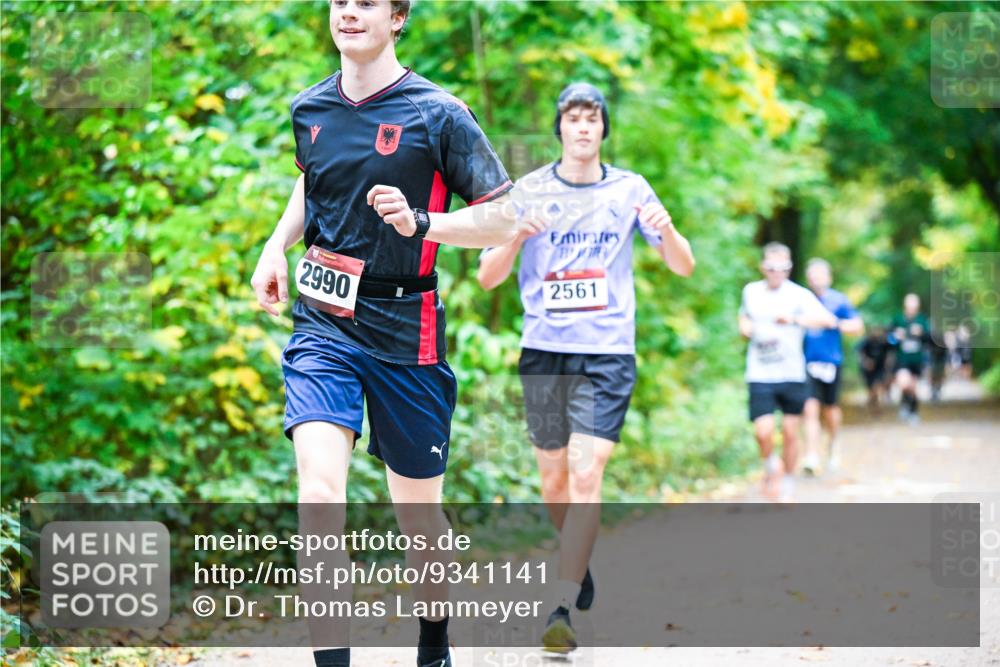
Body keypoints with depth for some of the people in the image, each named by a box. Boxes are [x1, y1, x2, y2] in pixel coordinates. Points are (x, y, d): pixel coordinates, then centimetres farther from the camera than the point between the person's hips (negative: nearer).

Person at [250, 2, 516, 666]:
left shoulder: (437, 113, -6)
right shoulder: (310, 109, 7)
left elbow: (503, 217, -7)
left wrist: (419, 222, -22)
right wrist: (277, 246, 12)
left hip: (404, 329, -2)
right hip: (322, 320, 2)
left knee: (418, 508, 9)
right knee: (319, 487, -19)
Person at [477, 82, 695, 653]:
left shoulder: (629, 189, 3)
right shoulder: (529, 190, 4)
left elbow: (684, 267, 4)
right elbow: (488, 277, 3)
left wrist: (666, 231, -18)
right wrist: (515, 237, -17)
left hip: (607, 353, -2)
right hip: (543, 351, 2)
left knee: (586, 475, -15)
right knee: (554, 482, 8)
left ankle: (562, 610, -16)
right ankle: (579, 566, 36)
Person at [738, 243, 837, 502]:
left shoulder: (799, 295, -6)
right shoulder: (751, 292, 7)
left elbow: (829, 320, -20)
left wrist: (794, 320, -34)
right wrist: (745, 328, 4)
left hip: (792, 374, -1)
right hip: (760, 376, 1)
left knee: (790, 432, 5)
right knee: (763, 432, -13)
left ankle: (786, 486, 24)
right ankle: (771, 468, 17)